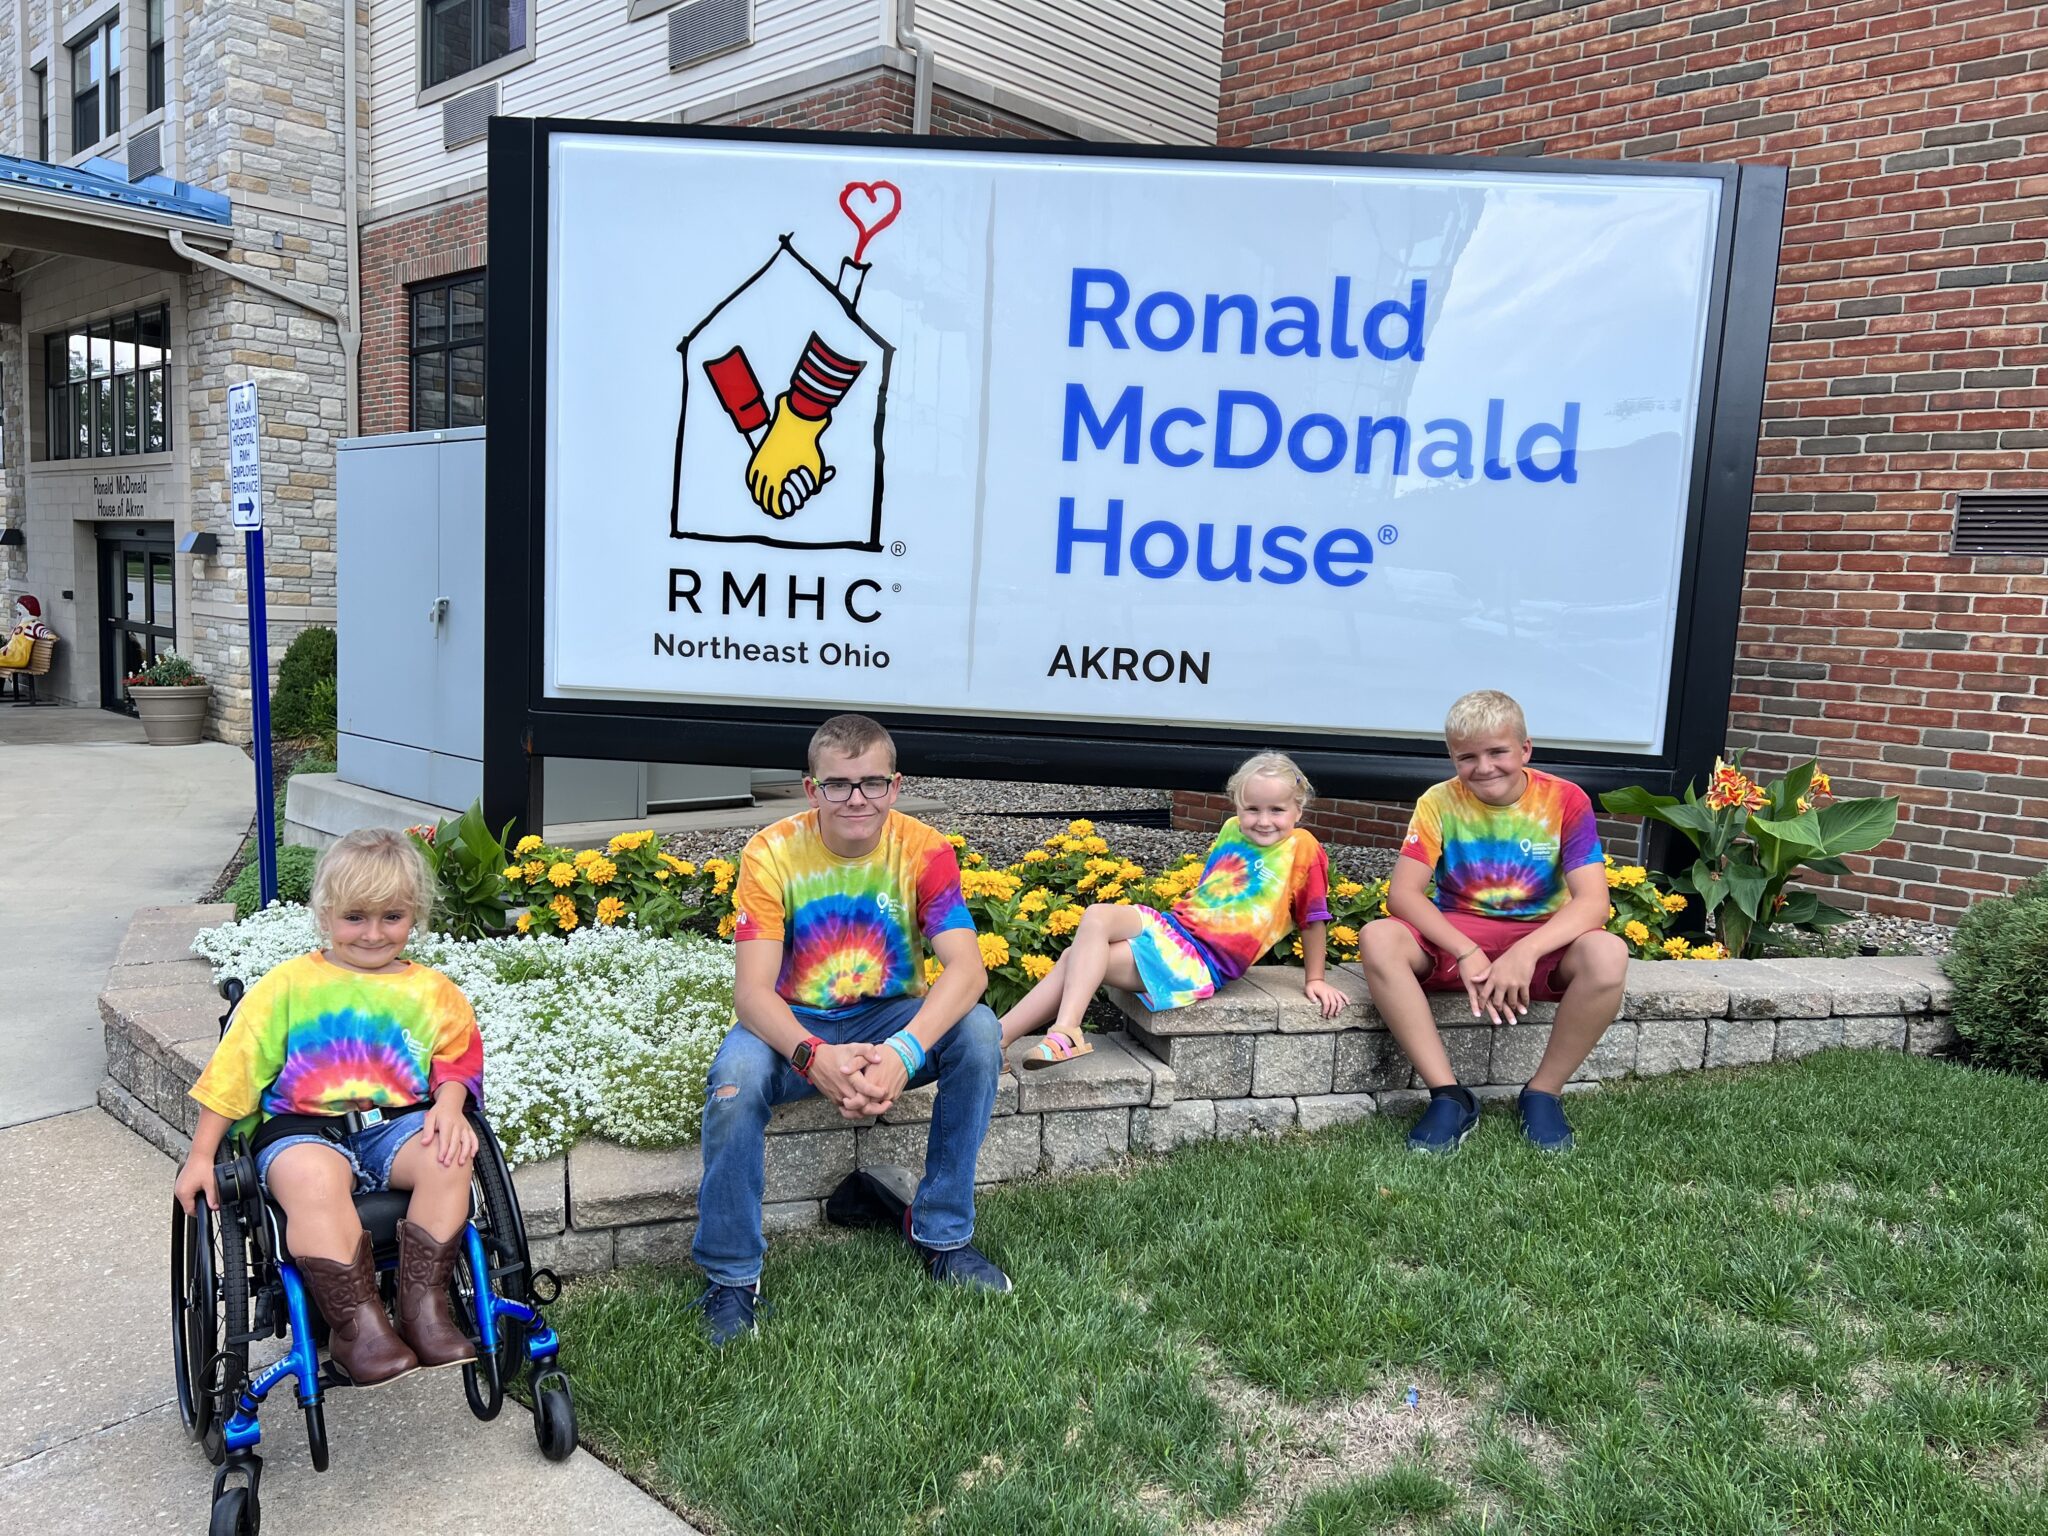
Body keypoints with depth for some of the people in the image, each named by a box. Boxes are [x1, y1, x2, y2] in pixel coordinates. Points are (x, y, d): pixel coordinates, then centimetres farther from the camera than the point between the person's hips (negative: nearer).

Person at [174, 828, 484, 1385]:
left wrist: (449, 1106, -10)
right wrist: (201, 1157, 4)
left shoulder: (431, 991, 11)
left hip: (396, 1123, 2)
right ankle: (356, 1323, -28)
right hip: (303, 1130, -2)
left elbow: (457, 1057, 13)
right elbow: (233, 1071, 7)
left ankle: (423, 1304, -22)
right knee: (313, 1178, -37)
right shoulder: (289, 985, 6)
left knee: (448, 1157, -30)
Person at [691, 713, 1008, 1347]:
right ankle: (731, 1276, -11)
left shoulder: (922, 849, -13)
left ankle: (942, 1234, -8)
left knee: (977, 1030, -27)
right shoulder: (771, 854, -16)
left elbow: (967, 968, -25)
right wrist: (815, 1057, -42)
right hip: (795, 1026, -1)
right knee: (737, 1075, -33)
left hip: (891, 1018, 1)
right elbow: (752, 990, -22)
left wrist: (905, 1051, -42)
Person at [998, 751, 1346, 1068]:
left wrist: (1314, 979, 5)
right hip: (1170, 925, 6)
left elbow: (1314, 919, -1)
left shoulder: (1302, 847, -8)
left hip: (1201, 962, -6)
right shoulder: (1232, 830, 12)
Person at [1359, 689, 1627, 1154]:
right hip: (1456, 937, 1)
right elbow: (1403, 892, -14)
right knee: (1377, 939, -29)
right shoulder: (1440, 802, -6)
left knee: (1607, 953, -34)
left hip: (1541, 939, -1)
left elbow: (1592, 902, -18)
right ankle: (1449, 1096, -21)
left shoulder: (1564, 800, -8)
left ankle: (1543, 1094, -12)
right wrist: (1467, 954, -29)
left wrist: (1525, 952, -34)